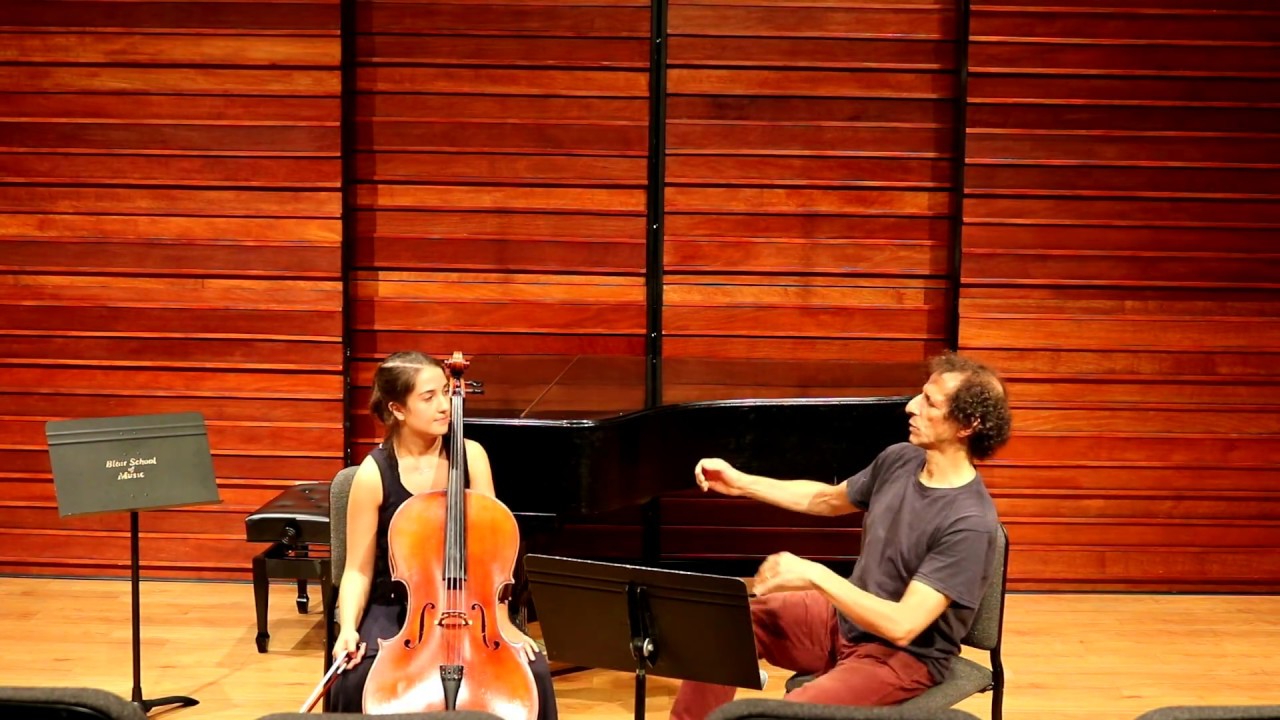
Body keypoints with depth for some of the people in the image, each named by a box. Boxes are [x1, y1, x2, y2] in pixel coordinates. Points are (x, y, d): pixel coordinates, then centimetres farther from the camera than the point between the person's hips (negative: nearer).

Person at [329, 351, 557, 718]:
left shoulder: (471, 455, -6)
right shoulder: (374, 473, -12)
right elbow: (358, 570, -7)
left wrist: (501, 620, -18)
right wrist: (348, 628, -25)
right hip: (395, 609, -1)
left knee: (534, 672, -22)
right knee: (355, 683, -30)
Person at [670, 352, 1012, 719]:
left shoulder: (970, 523, -25)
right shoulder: (899, 459, -2)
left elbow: (902, 625, -30)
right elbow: (828, 499, 17)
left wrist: (816, 575, -35)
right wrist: (741, 483, 8)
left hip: (902, 656, -8)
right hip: (845, 619, 8)